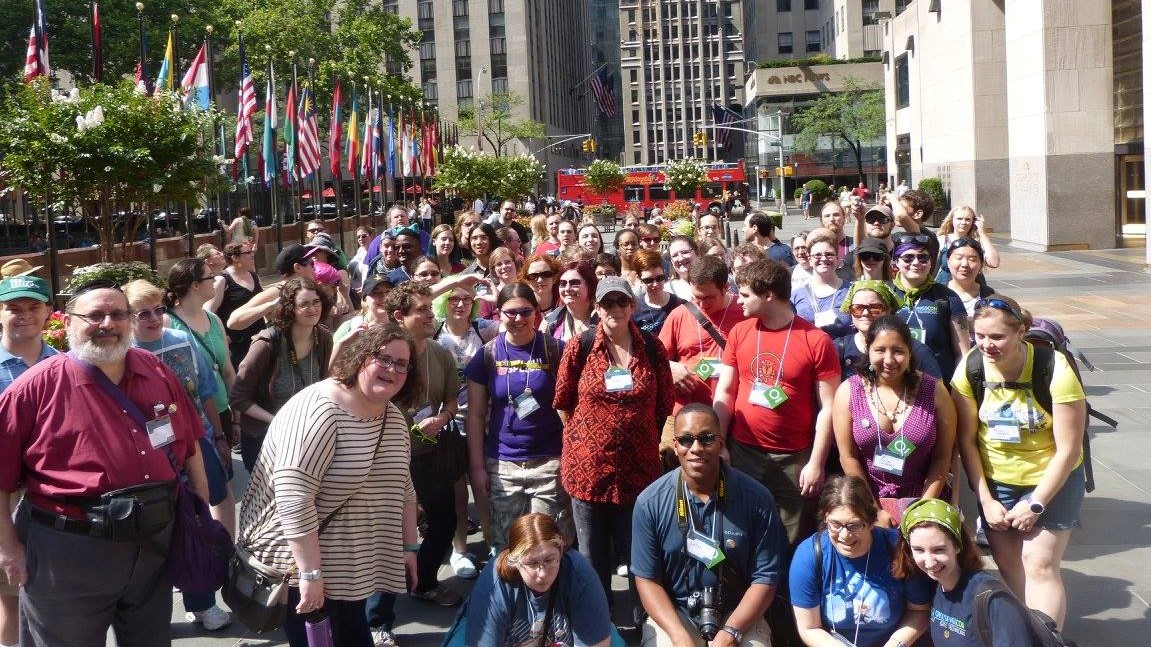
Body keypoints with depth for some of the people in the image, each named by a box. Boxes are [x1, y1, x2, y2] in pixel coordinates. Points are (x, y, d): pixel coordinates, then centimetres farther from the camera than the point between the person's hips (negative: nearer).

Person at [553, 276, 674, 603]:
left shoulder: (652, 348, 0)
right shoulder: (579, 346, -4)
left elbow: (664, 405, 8)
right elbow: (563, 402, 5)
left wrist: (646, 442, 10)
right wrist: (583, 437, 7)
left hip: (638, 467, 0)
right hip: (588, 466, 0)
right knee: (593, 555, 12)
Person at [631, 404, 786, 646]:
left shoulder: (756, 498, -9)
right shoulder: (650, 502, -7)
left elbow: (765, 578, -6)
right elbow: (646, 578, -4)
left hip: (738, 616, 0)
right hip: (672, 615, 0)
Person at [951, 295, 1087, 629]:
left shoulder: (1056, 370, -22)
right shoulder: (970, 368, -13)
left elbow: (1068, 448, -17)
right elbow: (967, 438, -6)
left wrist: (1035, 504, -14)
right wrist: (986, 500, -7)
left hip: (1052, 480, -3)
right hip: (996, 481, 3)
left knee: (1039, 564, -7)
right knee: (1007, 564, 7)